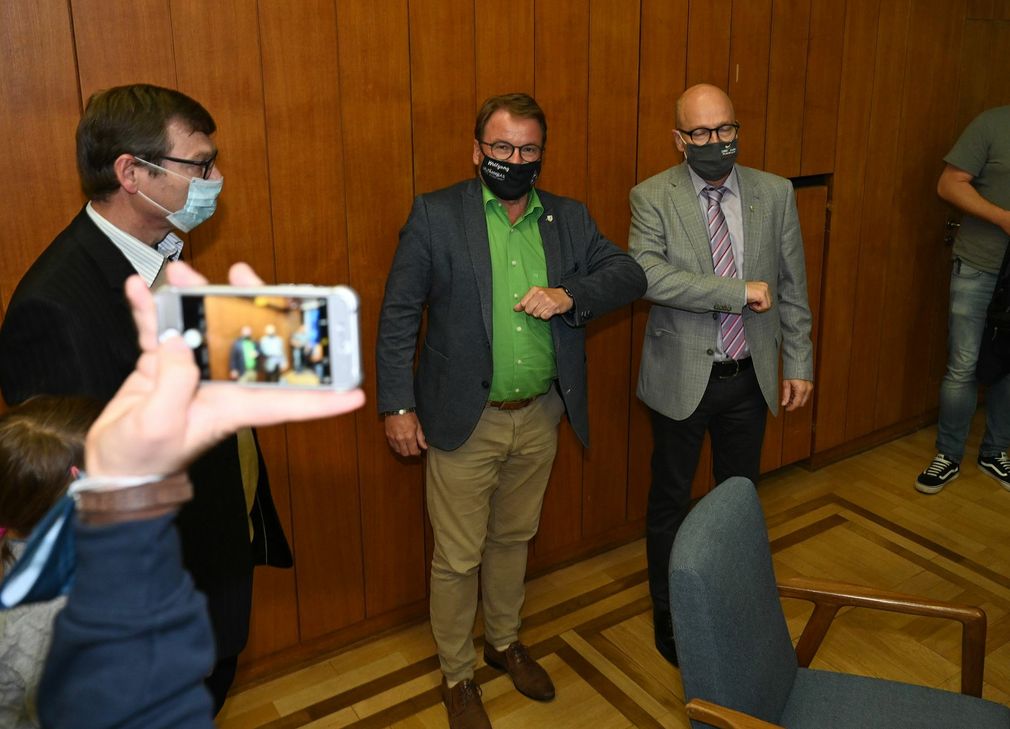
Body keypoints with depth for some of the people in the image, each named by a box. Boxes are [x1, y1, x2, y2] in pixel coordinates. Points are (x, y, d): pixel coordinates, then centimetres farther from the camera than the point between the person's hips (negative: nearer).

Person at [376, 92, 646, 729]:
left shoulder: (569, 219, 5)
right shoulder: (436, 215, -7)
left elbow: (630, 275, 0)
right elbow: (399, 313, -6)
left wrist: (570, 294, -19)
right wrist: (397, 404, -10)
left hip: (541, 417, 4)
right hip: (465, 420, -4)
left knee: (514, 538, 22)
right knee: (458, 557, 8)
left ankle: (506, 641, 46)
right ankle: (458, 676, 30)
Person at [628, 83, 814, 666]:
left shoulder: (775, 193, 0)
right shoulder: (652, 197, -10)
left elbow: (792, 285, 5)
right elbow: (648, 275, -27)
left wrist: (799, 362, 4)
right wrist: (740, 292, -27)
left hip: (750, 376, 3)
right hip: (683, 376, -3)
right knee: (671, 502, 12)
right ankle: (669, 617, 32)